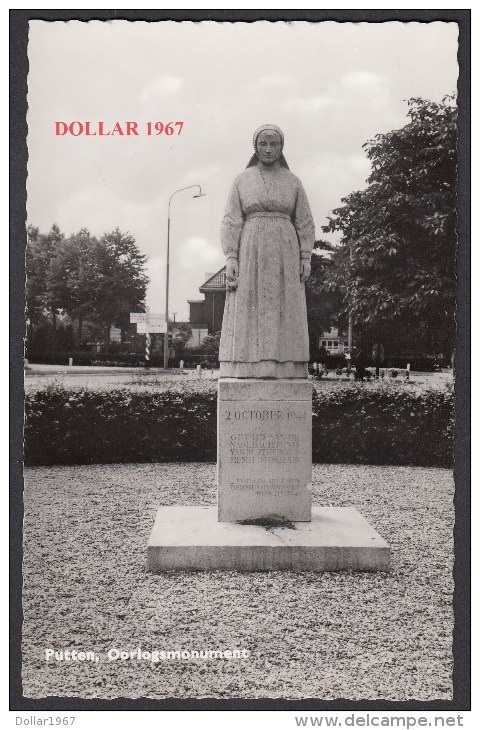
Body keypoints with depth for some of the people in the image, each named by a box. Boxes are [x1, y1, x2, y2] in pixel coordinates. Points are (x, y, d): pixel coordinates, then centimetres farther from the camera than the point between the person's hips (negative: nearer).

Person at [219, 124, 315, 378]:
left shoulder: (293, 182, 11)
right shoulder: (241, 180, 8)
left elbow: (305, 224, 9)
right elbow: (231, 221, 3)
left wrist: (306, 258, 0)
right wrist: (231, 257, -8)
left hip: (284, 253, 1)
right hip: (251, 252, -1)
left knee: (284, 310, -4)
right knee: (249, 310, -6)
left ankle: (285, 369, -3)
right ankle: (247, 368, -7)